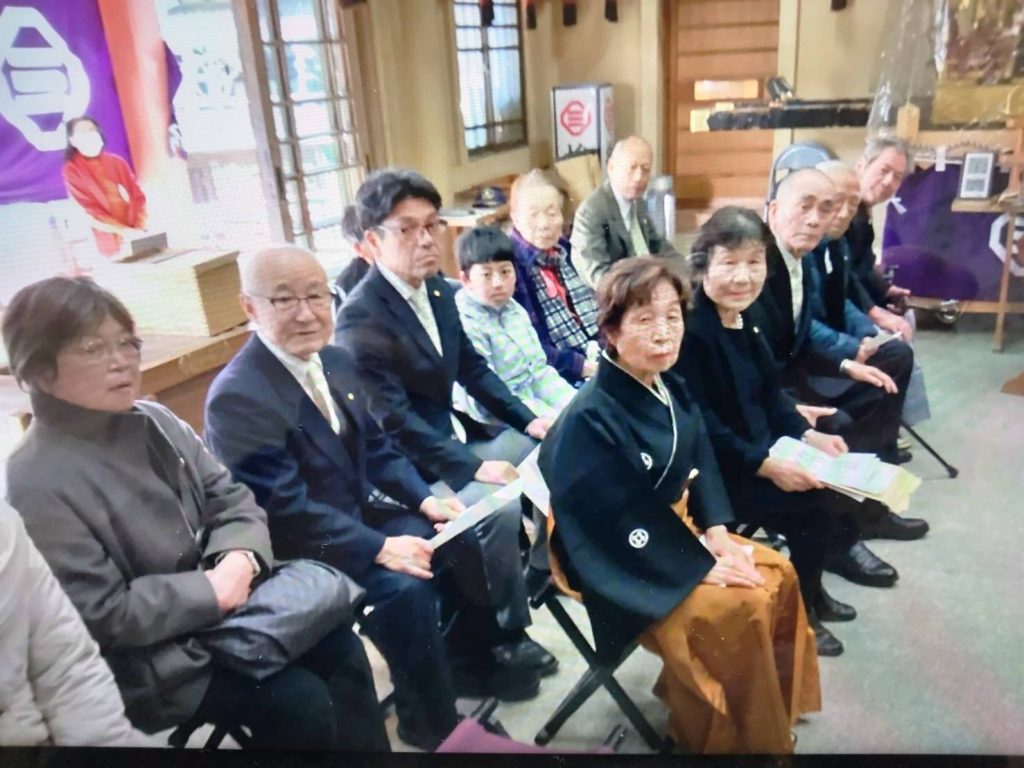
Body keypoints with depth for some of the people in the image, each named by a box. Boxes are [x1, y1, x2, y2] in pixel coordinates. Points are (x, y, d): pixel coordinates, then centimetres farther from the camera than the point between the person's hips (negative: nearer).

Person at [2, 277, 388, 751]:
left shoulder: (154, 422, 2)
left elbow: (232, 500, 4)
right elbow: (102, 616, -20)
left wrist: (240, 560, -16)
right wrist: (213, 590, -20)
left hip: (226, 604, 6)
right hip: (148, 657, -6)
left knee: (339, 645, -7)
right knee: (302, 701, -17)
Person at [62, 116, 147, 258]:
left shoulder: (117, 162, 12)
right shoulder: (72, 170, 1)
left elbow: (138, 195, 6)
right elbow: (88, 211, -7)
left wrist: (140, 227, -11)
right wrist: (123, 230, -18)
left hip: (137, 234, 3)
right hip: (111, 242, -3)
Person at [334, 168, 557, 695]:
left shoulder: (440, 293, 5)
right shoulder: (360, 317, -20)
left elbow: (474, 370, 13)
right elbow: (394, 421, -25)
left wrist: (527, 419, 1)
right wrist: (473, 468, -28)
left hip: (454, 439, 9)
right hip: (409, 467, -9)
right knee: (499, 506, -27)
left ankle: (547, 563, 24)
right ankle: (506, 636, -5)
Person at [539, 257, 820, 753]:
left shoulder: (672, 391, 1)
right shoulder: (589, 421, -28)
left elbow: (700, 466, 10)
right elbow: (621, 524, -26)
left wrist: (716, 534, -5)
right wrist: (701, 566, -21)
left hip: (678, 532, 9)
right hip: (622, 564, -9)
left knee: (777, 576, 4)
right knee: (738, 610, -19)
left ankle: (772, 708, 24)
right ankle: (737, 734, 8)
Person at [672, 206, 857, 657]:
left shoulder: (741, 319, 5)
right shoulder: (690, 330, -23)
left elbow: (768, 394, 13)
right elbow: (699, 426, -25)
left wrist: (807, 434, -1)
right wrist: (764, 464, -25)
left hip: (758, 449, 9)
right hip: (712, 469, -9)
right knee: (814, 505, -12)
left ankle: (810, 592, 25)